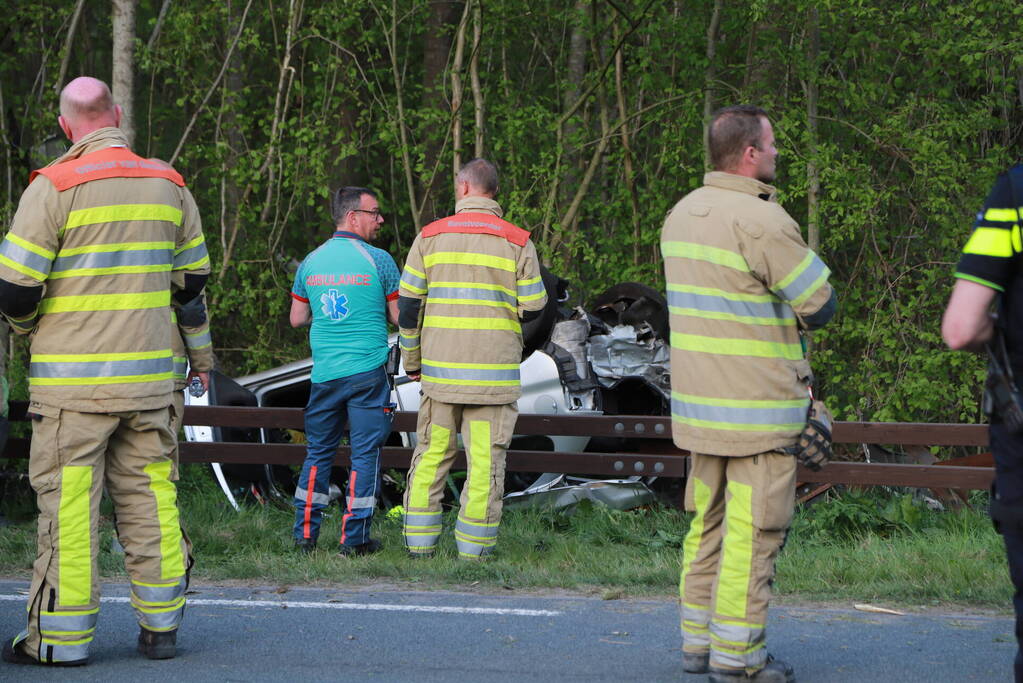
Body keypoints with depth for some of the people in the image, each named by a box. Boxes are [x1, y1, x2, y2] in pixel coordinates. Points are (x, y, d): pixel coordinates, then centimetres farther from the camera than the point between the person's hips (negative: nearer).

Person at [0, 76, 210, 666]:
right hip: (149, 374, 5)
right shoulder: (168, 184, 7)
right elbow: (194, 277, 17)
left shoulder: (55, 186, -10)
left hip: (74, 377, -5)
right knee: (149, 493, 10)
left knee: (69, 502, -1)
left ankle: (61, 638, 1)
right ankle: (161, 625, 12)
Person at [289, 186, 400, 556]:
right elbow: (399, 316, 0)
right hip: (367, 372, -4)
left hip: (324, 373, 4)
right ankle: (354, 537, 1)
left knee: (318, 452, 12)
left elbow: (297, 318, 14)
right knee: (365, 453, 2)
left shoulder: (312, 262, 7)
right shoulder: (377, 260, -6)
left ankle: (305, 533, 11)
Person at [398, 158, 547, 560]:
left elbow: (408, 303, 3)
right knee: (485, 456, 1)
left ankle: (420, 540, 11)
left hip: (440, 366, 2)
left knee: (432, 452, 11)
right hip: (493, 371, -2)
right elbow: (533, 307, 0)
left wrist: (411, 359, 14)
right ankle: (474, 545, 1)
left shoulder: (431, 236, 2)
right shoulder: (517, 241, -2)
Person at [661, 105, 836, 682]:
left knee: (708, 523, 16)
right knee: (752, 530, -3)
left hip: (698, 402, 9)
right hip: (758, 407, -9)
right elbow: (820, 303, -10)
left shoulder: (682, 214, 10)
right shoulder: (762, 222, -18)